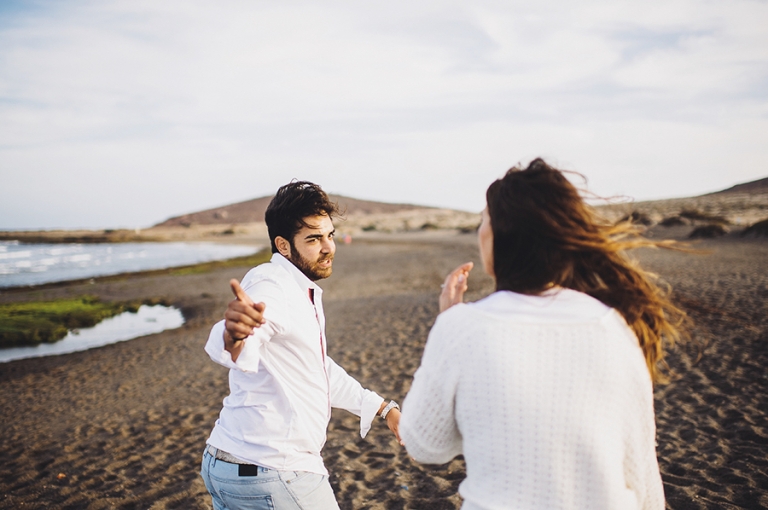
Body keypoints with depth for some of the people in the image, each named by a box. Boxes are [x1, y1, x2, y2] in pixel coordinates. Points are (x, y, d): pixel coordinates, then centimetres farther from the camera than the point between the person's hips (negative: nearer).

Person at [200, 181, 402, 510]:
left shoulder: (305, 291, 12)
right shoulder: (271, 284, -19)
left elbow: (321, 369, 21)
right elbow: (226, 350, -39)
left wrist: (383, 408, 20)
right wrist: (233, 336, -63)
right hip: (272, 475, -9)